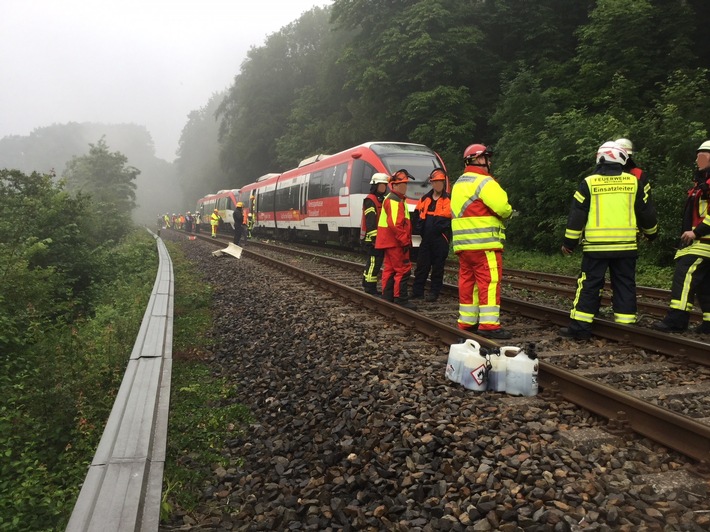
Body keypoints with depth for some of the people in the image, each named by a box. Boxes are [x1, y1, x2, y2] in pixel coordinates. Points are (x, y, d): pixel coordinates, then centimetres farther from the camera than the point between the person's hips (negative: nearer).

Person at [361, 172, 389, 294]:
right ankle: (370, 288, -7)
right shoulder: (370, 200, -12)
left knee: (373, 261, 15)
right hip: (372, 237, -10)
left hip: (380, 237, 10)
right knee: (374, 261, -10)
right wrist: (374, 237, -26)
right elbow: (370, 220, -21)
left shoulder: (382, 200, 19)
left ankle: (366, 284, 24)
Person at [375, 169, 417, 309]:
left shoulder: (399, 199, 20)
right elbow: (395, 224, -23)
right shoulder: (394, 201, -15)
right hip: (395, 242, -11)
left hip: (391, 242, 11)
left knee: (390, 269, 13)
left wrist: (407, 240, 20)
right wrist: (405, 241, -20)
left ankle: (387, 297, 19)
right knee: (403, 269, -8)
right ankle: (401, 299, -6)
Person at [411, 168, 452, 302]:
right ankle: (417, 290, 16)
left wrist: (438, 227, -18)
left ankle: (434, 292, 12)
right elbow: (415, 216, 16)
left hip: (440, 239, -4)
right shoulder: (425, 199, 13)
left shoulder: (449, 200, -2)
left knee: (438, 266, 4)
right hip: (426, 239, 4)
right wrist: (418, 230, 7)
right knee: (422, 265, 8)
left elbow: (447, 218, -12)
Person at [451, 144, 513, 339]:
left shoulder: (458, 183, 20)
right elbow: (502, 206, -20)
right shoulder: (483, 181, -9)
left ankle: (467, 321, 17)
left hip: (463, 244, 9)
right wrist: (508, 213, 3)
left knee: (467, 280, 11)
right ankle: (489, 324, -8)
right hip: (484, 243, -9)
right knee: (489, 282, -7)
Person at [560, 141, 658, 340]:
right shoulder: (634, 182, 4)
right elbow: (646, 213, 11)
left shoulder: (589, 183, -2)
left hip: (595, 246, -2)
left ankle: (580, 327, 3)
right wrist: (651, 233, 29)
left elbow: (576, 215, -2)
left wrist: (569, 242, 5)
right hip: (626, 246, 2)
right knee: (625, 286, 10)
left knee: (589, 286, 3)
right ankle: (625, 326, 12)